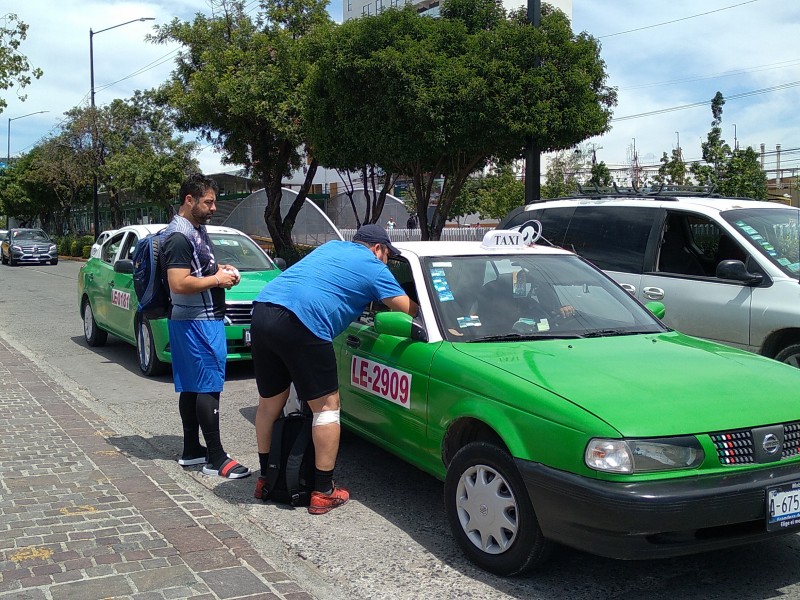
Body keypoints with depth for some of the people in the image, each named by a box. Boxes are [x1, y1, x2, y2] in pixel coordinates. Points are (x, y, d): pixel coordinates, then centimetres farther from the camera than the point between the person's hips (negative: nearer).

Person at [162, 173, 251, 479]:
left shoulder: (197, 230, 15)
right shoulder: (179, 236, -17)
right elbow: (178, 284, -25)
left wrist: (219, 269, 10)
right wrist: (217, 279, -15)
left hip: (204, 319, 10)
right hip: (197, 322, -10)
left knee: (191, 387, 13)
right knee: (208, 387, -9)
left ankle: (191, 449, 21)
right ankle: (215, 458, -5)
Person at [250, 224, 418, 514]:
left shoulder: (332, 247, 30)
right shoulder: (373, 266, 11)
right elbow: (407, 308, 11)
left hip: (262, 310, 8)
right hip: (301, 324, -8)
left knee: (269, 402, 20)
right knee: (326, 406, 5)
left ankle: (266, 478, 34)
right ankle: (324, 492, 9)